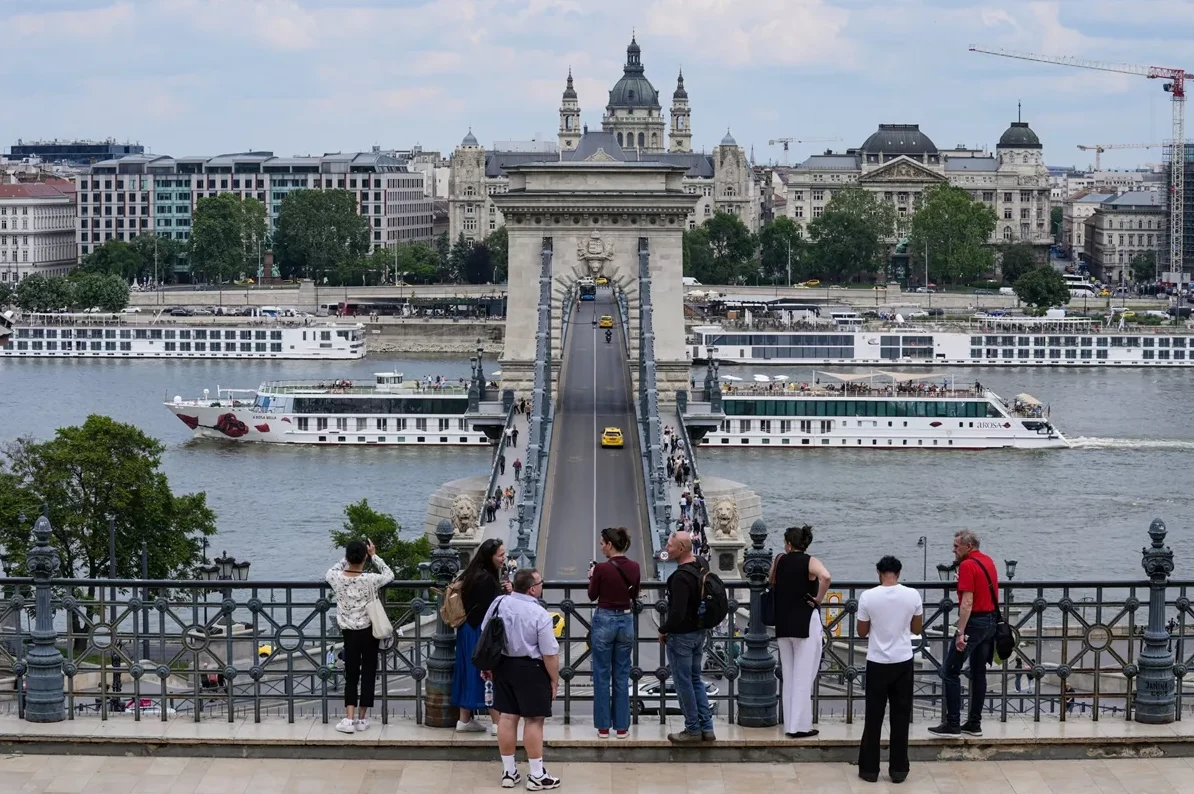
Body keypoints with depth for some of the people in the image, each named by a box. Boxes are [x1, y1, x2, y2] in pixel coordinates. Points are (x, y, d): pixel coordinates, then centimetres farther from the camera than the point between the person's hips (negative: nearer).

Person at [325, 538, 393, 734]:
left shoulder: (337, 579, -12)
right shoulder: (370, 580, -16)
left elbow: (331, 571, 14)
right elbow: (389, 575, 4)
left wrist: (349, 558, 13)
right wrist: (374, 556, 7)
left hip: (349, 633, 2)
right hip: (369, 632, -2)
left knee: (351, 676, 8)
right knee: (368, 675, 9)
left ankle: (349, 720, -3)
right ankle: (362, 719, 13)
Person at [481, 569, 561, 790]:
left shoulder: (499, 603, -2)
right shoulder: (539, 615, -18)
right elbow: (549, 654, -15)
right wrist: (554, 680, -2)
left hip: (502, 665, 6)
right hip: (530, 670, -6)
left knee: (508, 716, 12)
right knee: (534, 720, 1)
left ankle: (508, 771, 18)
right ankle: (537, 775, 5)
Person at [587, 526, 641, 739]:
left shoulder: (602, 568, -15)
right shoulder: (634, 567, -1)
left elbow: (592, 596, -3)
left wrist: (592, 577, 13)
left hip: (604, 620, -4)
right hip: (626, 620, 4)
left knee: (602, 676, 5)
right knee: (622, 676, 11)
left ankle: (603, 727, 7)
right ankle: (622, 727, 12)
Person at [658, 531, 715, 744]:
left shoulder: (681, 577, -26)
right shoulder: (702, 566, 3)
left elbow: (677, 612, -28)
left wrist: (663, 630, -11)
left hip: (681, 635, -9)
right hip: (699, 632, 9)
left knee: (683, 682, 3)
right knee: (695, 680, 18)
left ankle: (693, 730, 9)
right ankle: (706, 727, 19)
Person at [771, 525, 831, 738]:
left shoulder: (779, 561, 4)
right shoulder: (810, 562, -8)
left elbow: (771, 584, 16)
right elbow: (825, 577, -27)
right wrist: (818, 599, -15)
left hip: (783, 624, 5)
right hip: (806, 622, -5)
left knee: (788, 676, 14)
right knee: (804, 677, -1)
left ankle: (790, 723, 16)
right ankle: (800, 726, -2)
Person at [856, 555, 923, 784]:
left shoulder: (868, 597, -10)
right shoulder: (912, 595, -6)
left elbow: (862, 632, 2)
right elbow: (917, 629, 7)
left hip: (877, 663, -1)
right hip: (903, 662, 1)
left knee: (873, 717, 7)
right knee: (901, 717, 8)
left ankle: (869, 769, 10)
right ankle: (898, 769, 10)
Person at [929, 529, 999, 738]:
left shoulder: (967, 565, -15)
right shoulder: (988, 561, 12)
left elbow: (967, 602, -21)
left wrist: (961, 633, -23)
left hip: (974, 622, -9)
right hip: (991, 622, 9)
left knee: (950, 672, -3)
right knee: (979, 672, 13)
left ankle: (952, 724, -6)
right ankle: (974, 724, 13)